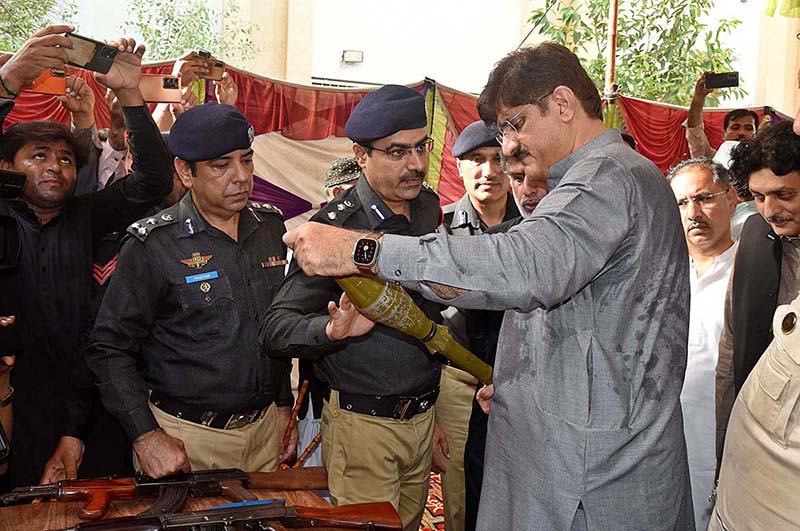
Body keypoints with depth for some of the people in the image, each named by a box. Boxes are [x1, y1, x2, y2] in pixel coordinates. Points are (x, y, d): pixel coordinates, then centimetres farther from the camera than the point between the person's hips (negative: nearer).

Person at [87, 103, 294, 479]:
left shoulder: (270, 227, 3)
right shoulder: (153, 246, -13)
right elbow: (109, 348, -11)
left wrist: (284, 403, 14)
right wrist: (146, 436, -16)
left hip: (265, 430, 5)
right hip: (186, 439, -5)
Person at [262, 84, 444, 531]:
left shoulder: (429, 207, 4)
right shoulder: (337, 226, -18)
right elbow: (276, 328, -19)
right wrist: (334, 330, -39)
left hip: (423, 417, 7)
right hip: (363, 424, -7)